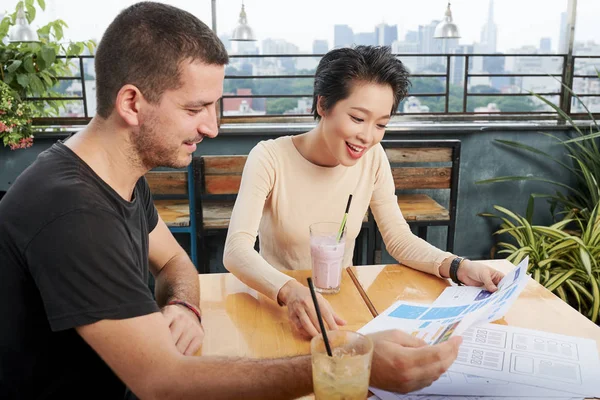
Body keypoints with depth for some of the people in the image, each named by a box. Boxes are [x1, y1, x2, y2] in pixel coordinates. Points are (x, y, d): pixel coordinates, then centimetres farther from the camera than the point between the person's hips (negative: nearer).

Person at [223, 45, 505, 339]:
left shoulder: (373, 158, -5)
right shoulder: (270, 158, -17)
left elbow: (399, 239, -1)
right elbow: (237, 250, -27)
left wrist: (459, 267, -19)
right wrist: (290, 291, -45)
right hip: (276, 303, -3)